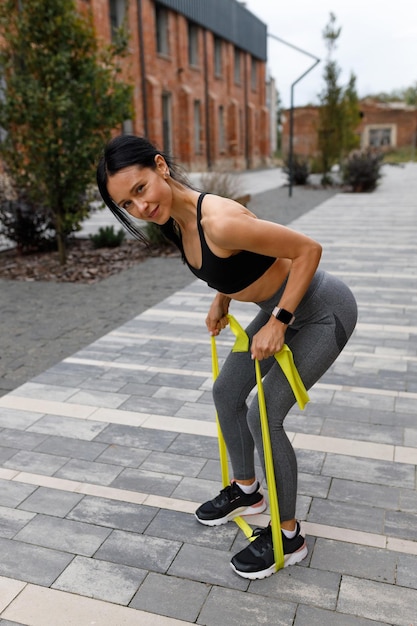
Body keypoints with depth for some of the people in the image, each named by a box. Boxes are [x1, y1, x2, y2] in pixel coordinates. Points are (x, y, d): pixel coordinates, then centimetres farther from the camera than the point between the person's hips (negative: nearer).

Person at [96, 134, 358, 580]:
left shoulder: (218, 222, -35)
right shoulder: (174, 219, -7)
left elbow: (308, 249, -27)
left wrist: (277, 323, -25)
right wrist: (221, 300, 6)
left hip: (323, 312, -9)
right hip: (281, 307, 9)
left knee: (263, 415, -8)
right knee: (226, 393, 15)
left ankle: (288, 537, 15)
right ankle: (246, 490, 39)